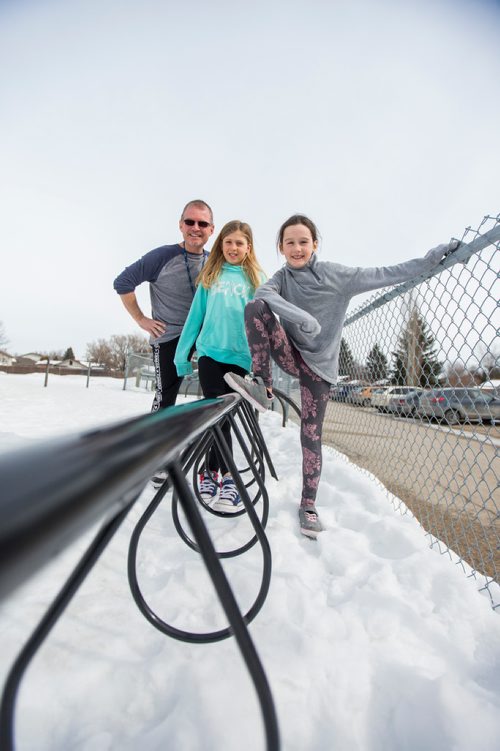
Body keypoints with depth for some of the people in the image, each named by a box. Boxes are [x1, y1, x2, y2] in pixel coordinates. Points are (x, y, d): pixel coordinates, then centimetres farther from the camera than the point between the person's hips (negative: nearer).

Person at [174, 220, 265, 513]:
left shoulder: (257, 278, 8)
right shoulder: (210, 275, 12)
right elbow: (196, 315, 12)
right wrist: (182, 353, 9)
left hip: (241, 356, 0)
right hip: (210, 352, 1)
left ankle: (209, 471, 17)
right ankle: (228, 477, 4)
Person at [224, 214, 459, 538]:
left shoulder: (334, 274, -2)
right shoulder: (281, 278, 3)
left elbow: (385, 274, -1)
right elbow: (263, 294, -20)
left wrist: (435, 255, -6)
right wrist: (301, 317, -38)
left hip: (319, 365, -2)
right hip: (291, 356, 2)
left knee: (311, 434, -3)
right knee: (255, 308, -22)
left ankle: (308, 505, 16)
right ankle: (262, 388, -20)